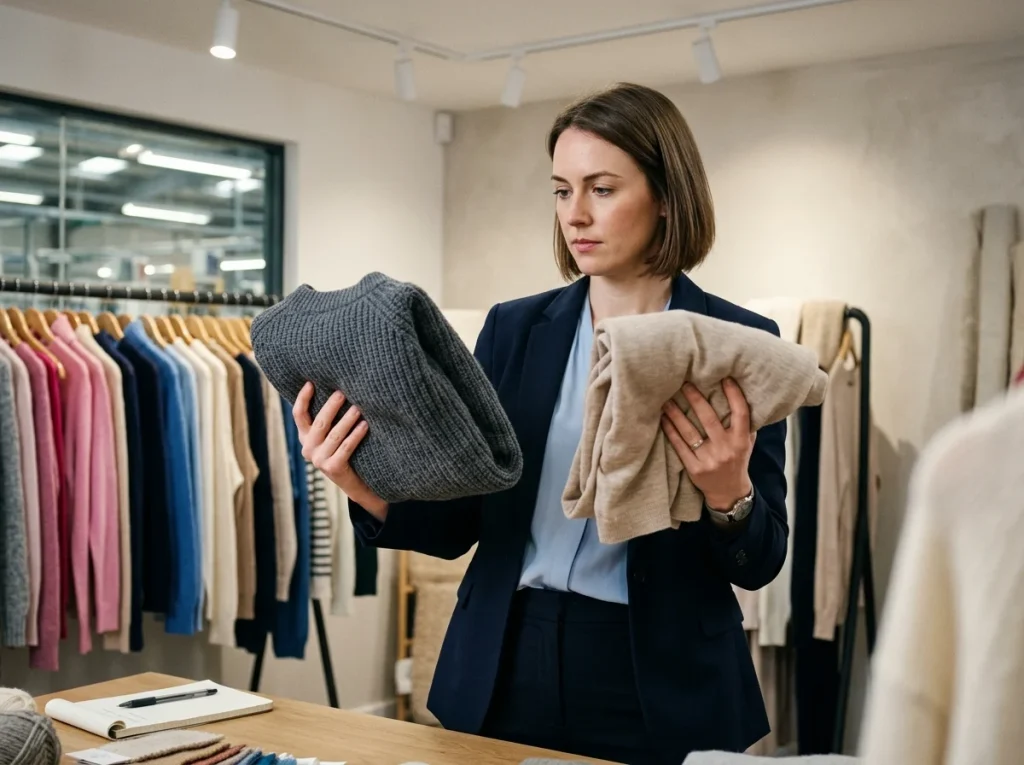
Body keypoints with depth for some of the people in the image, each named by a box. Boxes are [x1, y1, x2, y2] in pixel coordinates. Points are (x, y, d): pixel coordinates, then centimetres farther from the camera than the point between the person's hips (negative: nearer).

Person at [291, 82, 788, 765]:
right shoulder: (514, 328, 2)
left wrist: (729, 494, -26)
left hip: (660, 685, -2)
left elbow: (760, 564, -6)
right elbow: (458, 522, 1)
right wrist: (369, 491, -16)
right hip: (508, 670, 3)